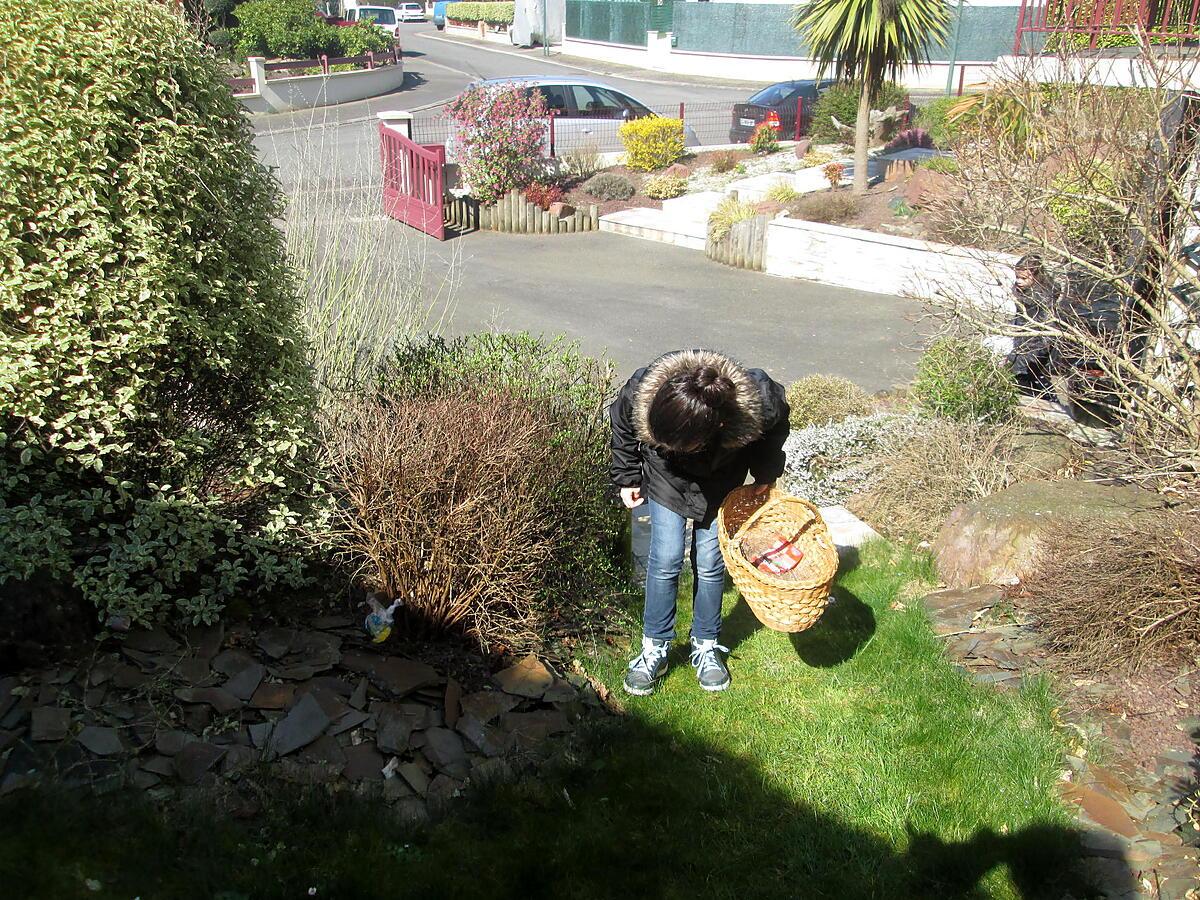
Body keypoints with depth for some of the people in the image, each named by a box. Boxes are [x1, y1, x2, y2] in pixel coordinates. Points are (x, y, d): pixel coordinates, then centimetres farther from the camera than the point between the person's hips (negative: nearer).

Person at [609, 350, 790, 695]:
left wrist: (766, 474, -7)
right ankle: (655, 649, 13)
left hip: (720, 483, 0)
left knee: (709, 562, 2)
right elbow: (621, 422, -11)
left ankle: (705, 646, 23)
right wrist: (627, 478, -1)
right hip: (666, 479, 0)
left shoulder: (760, 402, -41)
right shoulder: (642, 391, -38)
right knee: (665, 560, -4)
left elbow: (776, 427, -12)